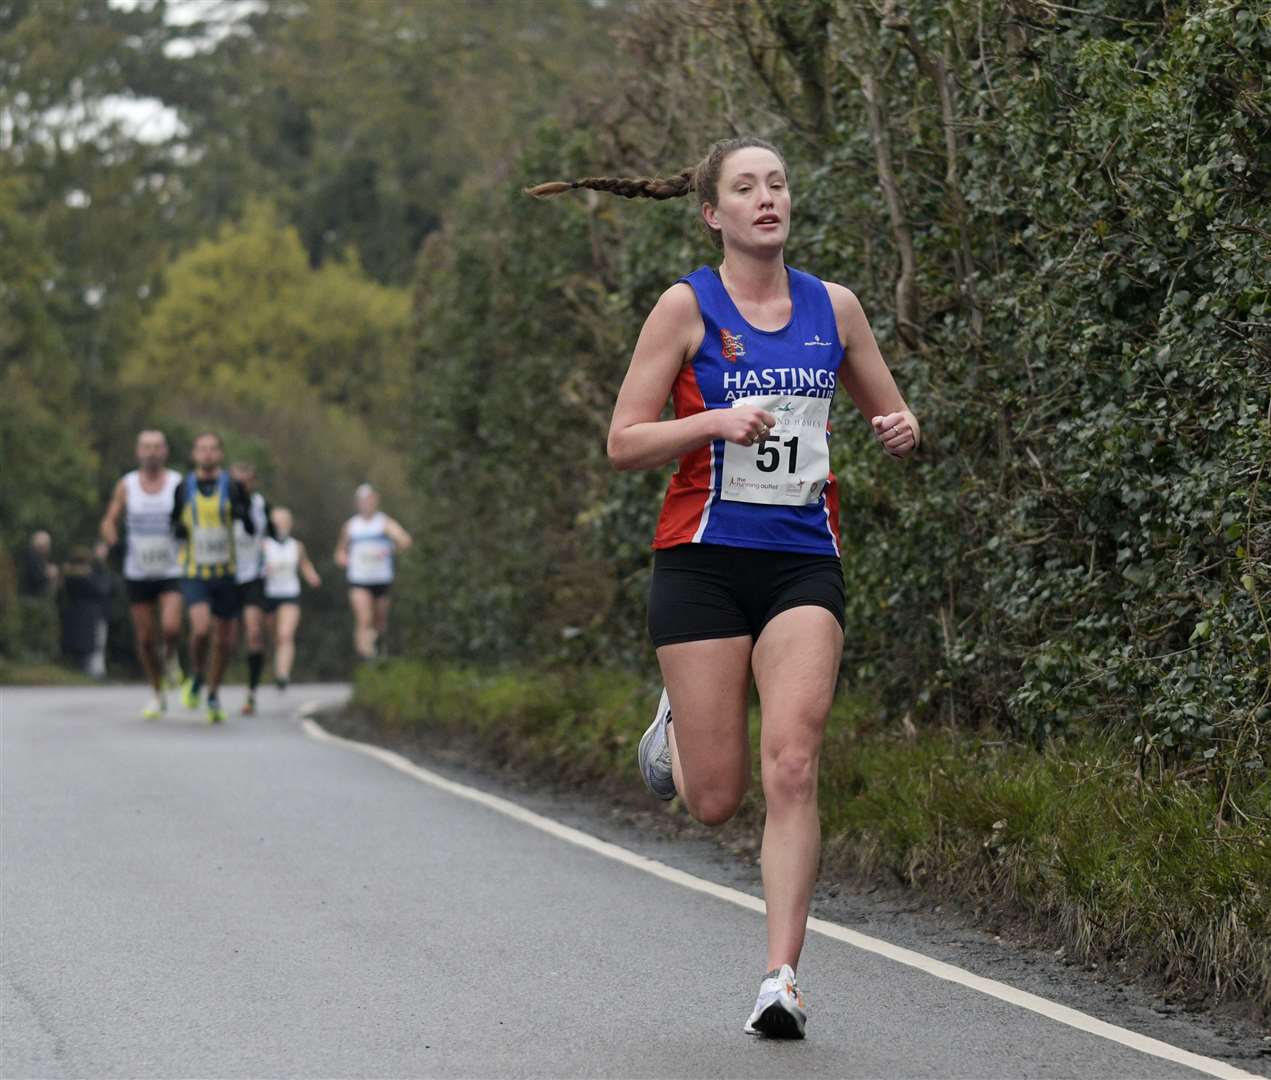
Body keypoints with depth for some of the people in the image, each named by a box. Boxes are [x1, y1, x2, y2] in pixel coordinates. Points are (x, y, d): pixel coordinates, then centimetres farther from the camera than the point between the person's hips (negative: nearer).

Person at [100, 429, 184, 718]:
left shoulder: (179, 485, -2)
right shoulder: (127, 485, 2)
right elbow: (109, 520, 5)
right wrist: (110, 538, -16)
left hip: (172, 572, -2)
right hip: (137, 573, 2)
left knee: (171, 628, -22)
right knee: (145, 639, 3)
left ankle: (170, 657, 13)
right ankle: (157, 695, 20)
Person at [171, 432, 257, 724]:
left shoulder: (232, 487, -3)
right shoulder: (183, 488, 1)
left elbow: (252, 530, -5)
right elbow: (174, 522, 15)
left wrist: (245, 516, -27)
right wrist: (177, 530, -9)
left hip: (225, 575, 1)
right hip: (194, 575, -1)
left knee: (225, 640, 5)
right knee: (201, 628, -24)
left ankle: (213, 695, 28)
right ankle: (197, 677, 5)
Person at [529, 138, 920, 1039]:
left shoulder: (833, 307, 9)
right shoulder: (687, 306, -1)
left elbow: (892, 411, 21)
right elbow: (624, 443, -3)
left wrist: (902, 429, -3)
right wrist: (715, 422, -19)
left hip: (804, 559, 2)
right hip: (704, 557, -2)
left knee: (791, 767, -15)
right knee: (715, 798, -1)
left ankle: (783, 977, -10)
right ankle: (677, 724, 36)